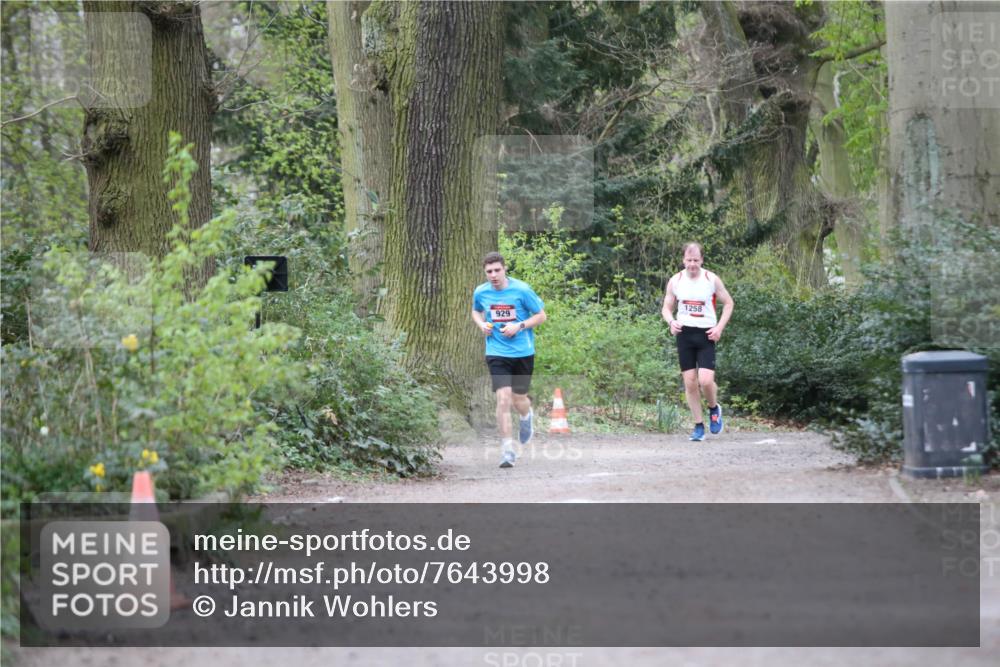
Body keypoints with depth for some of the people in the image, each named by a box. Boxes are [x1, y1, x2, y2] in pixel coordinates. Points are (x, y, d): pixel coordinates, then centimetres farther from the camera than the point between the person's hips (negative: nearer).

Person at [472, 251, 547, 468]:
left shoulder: (521, 290, -10)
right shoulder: (481, 293, -1)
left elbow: (541, 315, -2)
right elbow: (476, 311, 21)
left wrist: (519, 326, -16)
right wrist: (481, 324, -1)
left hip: (522, 352, -1)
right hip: (496, 353, 1)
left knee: (518, 399, 10)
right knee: (503, 398, -14)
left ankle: (527, 417, 50)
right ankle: (507, 450, -11)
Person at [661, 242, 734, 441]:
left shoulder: (712, 280, -3)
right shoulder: (675, 281, 2)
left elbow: (728, 303, 6)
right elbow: (667, 307, 11)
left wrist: (720, 327, -7)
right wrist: (671, 321, -11)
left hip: (706, 335, -2)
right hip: (684, 333, 2)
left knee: (706, 380, -15)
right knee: (690, 383, 1)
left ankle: (714, 409, 16)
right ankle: (698, 426, 10)